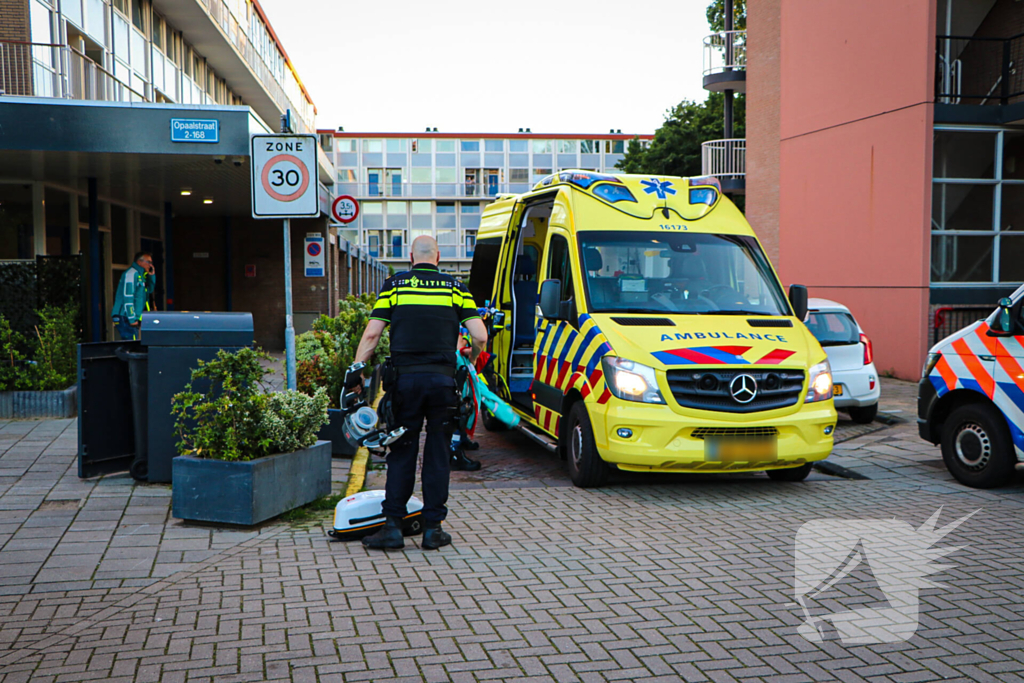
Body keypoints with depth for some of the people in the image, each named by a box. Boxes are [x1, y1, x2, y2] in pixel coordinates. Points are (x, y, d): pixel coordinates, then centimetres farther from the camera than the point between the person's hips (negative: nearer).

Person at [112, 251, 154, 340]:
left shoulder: (140, 275, 18)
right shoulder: (131, 274, -11)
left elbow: (149, 290, 31)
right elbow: (127, 297, -18)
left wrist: (152, 275, 14)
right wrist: (132, 319, -20)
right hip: (125, 318, -10)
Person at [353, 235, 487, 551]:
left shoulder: (394, 285, 8)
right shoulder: (456, 287, 8)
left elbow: (371, 334, 0)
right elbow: (480, 336, 1)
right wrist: (469, 361, 20)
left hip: (405, 377, 0)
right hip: (442, 378, 0)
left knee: (401, 453, 8)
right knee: (438, 454, 8)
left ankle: (392, 525, 7)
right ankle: (433, 527, 11)